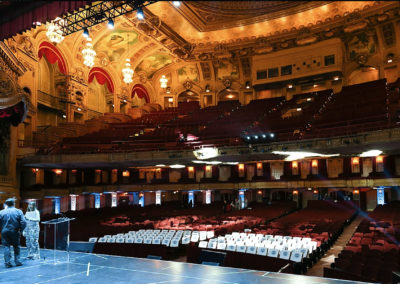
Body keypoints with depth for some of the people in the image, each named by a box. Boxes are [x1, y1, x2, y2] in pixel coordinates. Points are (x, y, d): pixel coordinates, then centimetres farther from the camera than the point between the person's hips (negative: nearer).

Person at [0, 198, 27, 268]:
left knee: (6, 247, 6)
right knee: (16, 246, 12)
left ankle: (7, 262, 0)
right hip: (15, 232, -1)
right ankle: (17, 261, 13)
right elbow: (23, 222, -12)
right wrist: (20, 230, 1)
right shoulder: (18, 211, -4)